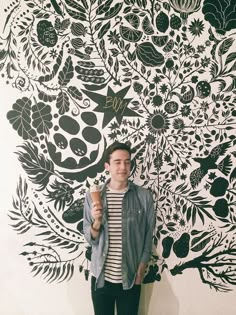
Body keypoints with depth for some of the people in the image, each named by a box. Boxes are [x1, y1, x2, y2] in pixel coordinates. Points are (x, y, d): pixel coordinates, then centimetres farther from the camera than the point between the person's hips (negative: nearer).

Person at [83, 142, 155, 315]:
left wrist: (141, 270, -1)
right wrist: (97, 221, -21)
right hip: (100, 277, 1)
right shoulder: (93, 196, -6)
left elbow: (148, 237, 0)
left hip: (130, 278, -1)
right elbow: (90, 238, -3)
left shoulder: (144, 196, -9)